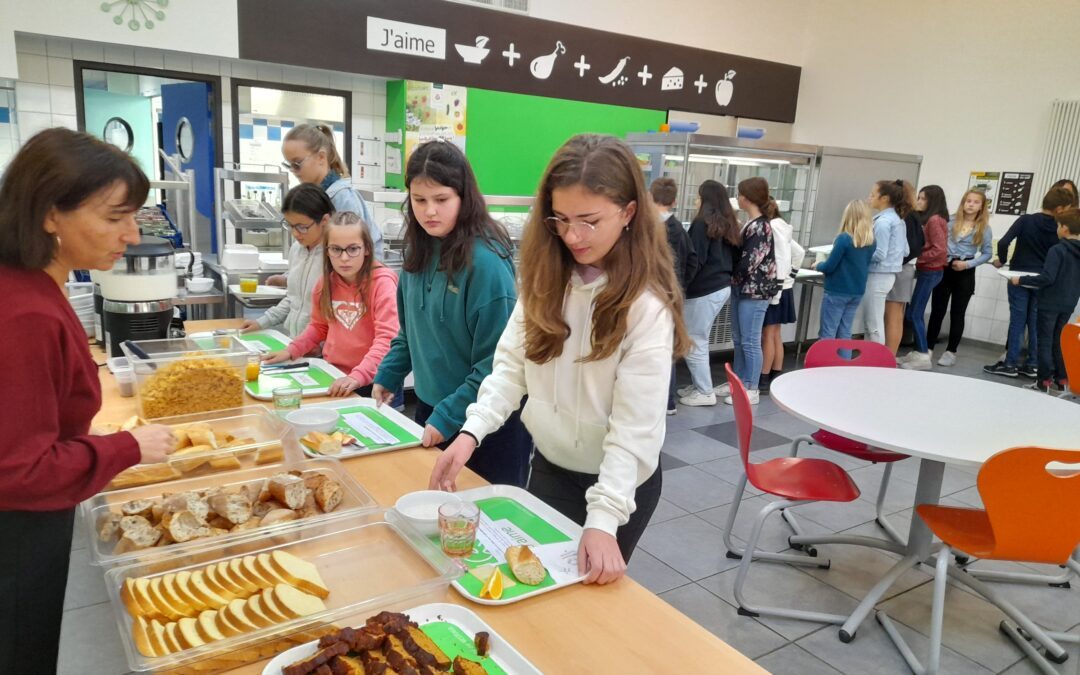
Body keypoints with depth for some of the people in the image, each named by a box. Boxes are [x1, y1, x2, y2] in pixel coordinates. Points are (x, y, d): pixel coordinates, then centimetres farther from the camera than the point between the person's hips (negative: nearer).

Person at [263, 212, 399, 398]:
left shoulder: (382, 282, -13)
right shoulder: (326, 282, 5)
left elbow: (387, 338, -22)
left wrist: (358, 376, -33)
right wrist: (290, 351, 8)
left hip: (370, 382, -5)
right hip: (332, 377, 5)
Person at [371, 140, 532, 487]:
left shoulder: (486, 260, -21)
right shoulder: (420, 251, 1)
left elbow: (495, 361, -19)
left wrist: (449, 417, -20)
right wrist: (387, 376, 5)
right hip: (428, 407, 7)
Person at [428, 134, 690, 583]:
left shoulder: (646, 305, -22)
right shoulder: (547, 279, -4)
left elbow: (635, 427, -25)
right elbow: (511, 363, -6)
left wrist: (603, 519, -32)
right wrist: (472, 431, -20)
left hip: (619, 482, -4)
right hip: (548, 465, 5)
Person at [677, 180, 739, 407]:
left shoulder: (702, 223, -12)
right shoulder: (728, 224, 13)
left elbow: (696, 259, -15)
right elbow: (733, 257, 17)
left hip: (704, 290, -9)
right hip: (722, 287, 9)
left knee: (693, 342, 0)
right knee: (699, 340, 16)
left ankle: (705, 392, 5)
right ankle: (699, 385, 22)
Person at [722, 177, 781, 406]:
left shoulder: (760, 227, -17)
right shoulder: (751, 224, 10)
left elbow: (748, 263, -20)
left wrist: (729, 274, -5)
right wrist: (734, 281, 5)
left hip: (754, 291, -9)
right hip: (741, 289, 9)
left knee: (750, 342, -1)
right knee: (738, 339, 15)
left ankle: (751, 390, 8)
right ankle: (739, 382, 27)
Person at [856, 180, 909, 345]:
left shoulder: (882, 221, -17)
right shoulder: (898, 220, 12)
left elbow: (879, 254, -21)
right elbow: (905, 251, 16)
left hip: (877, 276, -10)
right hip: (888, 274, 10)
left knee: (873, 325, -2)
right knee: (871, 323, 16)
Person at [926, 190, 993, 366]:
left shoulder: (984, 228, 1)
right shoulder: (951, 221, 3)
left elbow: (987, 254, 2)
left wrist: (968, 264, -12)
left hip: (965, 273, -1)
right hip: (944, 268, 1)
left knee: (957, 313, 4)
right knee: (937, 310, 4)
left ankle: (951, 352, 12)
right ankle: (927, 348, 13)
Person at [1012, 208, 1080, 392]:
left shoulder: (1057, 250, -17)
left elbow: (1047, 278, -23)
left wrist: (1021, 280, -16)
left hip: (1050, 303, -7)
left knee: (1045, 341, 1)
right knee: (1057, 340, 19)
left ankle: (1044, 381, 3)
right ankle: (1062, 379, 21)